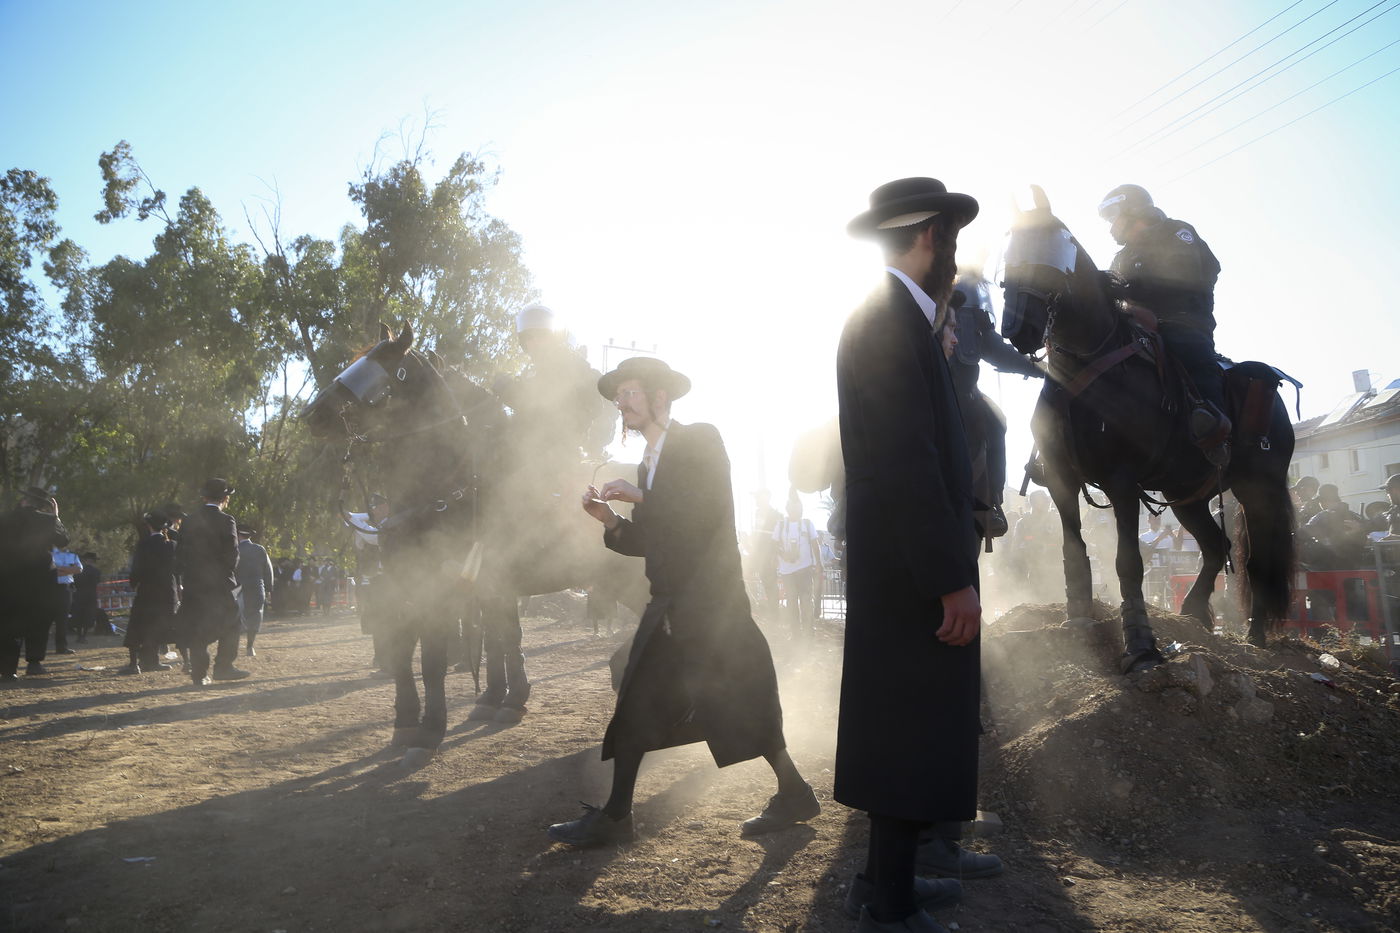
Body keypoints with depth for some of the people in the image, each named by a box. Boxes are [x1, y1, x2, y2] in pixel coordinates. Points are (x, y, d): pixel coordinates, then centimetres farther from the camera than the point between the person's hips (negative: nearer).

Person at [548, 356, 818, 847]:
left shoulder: (701, 440, -4)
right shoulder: (648, 463, 17)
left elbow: (708, 508, -19)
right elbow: (651, 541, 17)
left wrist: (640, 497, -17)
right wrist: (611, 520, 1)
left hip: (712, 601, -7)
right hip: (670, 606, 8)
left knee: (741, 705, -1)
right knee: (636, 705, 3)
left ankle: (794, 794, 18)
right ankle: (615, 815, 10)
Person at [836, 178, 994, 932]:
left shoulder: (891, 318, 16)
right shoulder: (890, 321, -16)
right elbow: (907, 463, -23)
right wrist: (953, 578, -22)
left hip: (909, 564, 11)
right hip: (914, 566, -11)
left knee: (917, 722, 18)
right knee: (913, 728, -1)